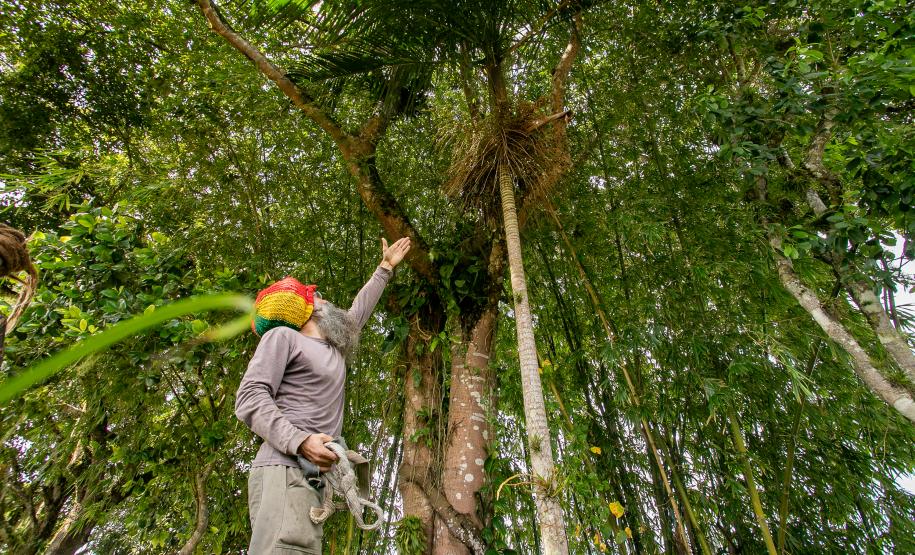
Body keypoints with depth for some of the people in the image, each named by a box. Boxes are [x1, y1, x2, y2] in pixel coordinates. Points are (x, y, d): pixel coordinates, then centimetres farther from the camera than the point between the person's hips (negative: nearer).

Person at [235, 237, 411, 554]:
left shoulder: (334, 348, 28)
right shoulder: (282, 336, 5)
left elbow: (359, 310, 44)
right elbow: (250, 398, -7)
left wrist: (385, 268, 54)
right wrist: (300, 441, -21)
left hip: (314, 476, 7)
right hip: (284, 470, -7)